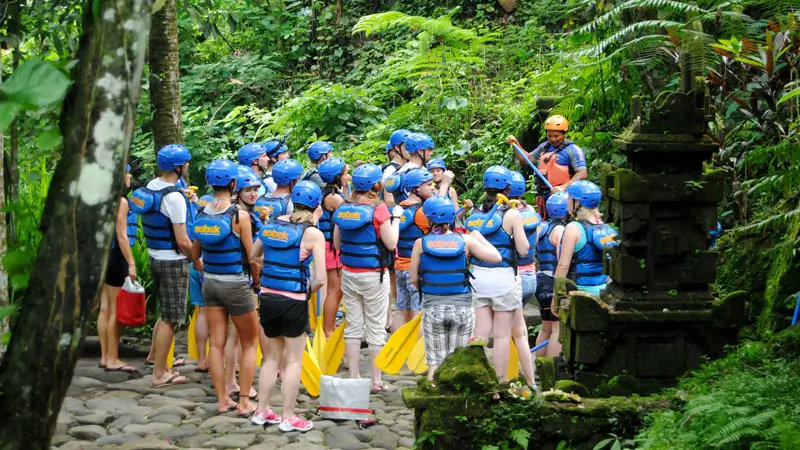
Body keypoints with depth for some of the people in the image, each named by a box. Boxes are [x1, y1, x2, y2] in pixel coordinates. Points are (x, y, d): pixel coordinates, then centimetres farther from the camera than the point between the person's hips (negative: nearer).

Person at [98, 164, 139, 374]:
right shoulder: (121, 202, -14)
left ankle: (105, 357, 17)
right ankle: (113, 360, 0)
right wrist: (131, 263, -16)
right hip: (116, 257, -9)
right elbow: (121, 236, -17)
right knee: (116, 311, -4)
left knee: (105, 309, 12)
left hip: (102, 255, 9)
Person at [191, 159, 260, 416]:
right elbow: (251, 257, -13)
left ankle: (222, 400, 14)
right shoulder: (239, 216, -16)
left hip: (210, 282, 5)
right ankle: (244, 403, 7)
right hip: (236, 284, -5)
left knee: (217, 343, 11)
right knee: (249, 344, 9)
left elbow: (195, 255, 10)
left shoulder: (202, 214, 0)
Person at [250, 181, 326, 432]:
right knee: (293, 360, 8)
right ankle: (288, 418, 12)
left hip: (267, 297, 5)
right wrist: (309, 290, 3)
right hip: (293, 301, -5)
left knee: (273, 356, 20)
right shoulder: (313, 234, -11)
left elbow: (253, 256, 18)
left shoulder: (273, 224, 4)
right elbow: (320, 279, -15)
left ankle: (261, 411, 25)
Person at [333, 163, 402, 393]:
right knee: (376, 328, 4)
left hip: (348, 273, 5)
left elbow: (336, 243, 9)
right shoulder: (378, 209, -14)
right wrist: (396, 217, 0)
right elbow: (391, 243, -10)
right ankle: (375, 380, 6)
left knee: (353, 327, 10)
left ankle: (353, 378, 13)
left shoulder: (343, 209, 2)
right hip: (373, 276, -5)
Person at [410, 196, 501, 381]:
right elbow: (496, 257, -1)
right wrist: (479, 238, 14)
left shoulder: (421, 243, -3)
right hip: (462, 306, 0)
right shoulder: (465, 240, -3)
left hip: (432, 307, 0)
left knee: (435, 361, 7)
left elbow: (414, 278, 1)